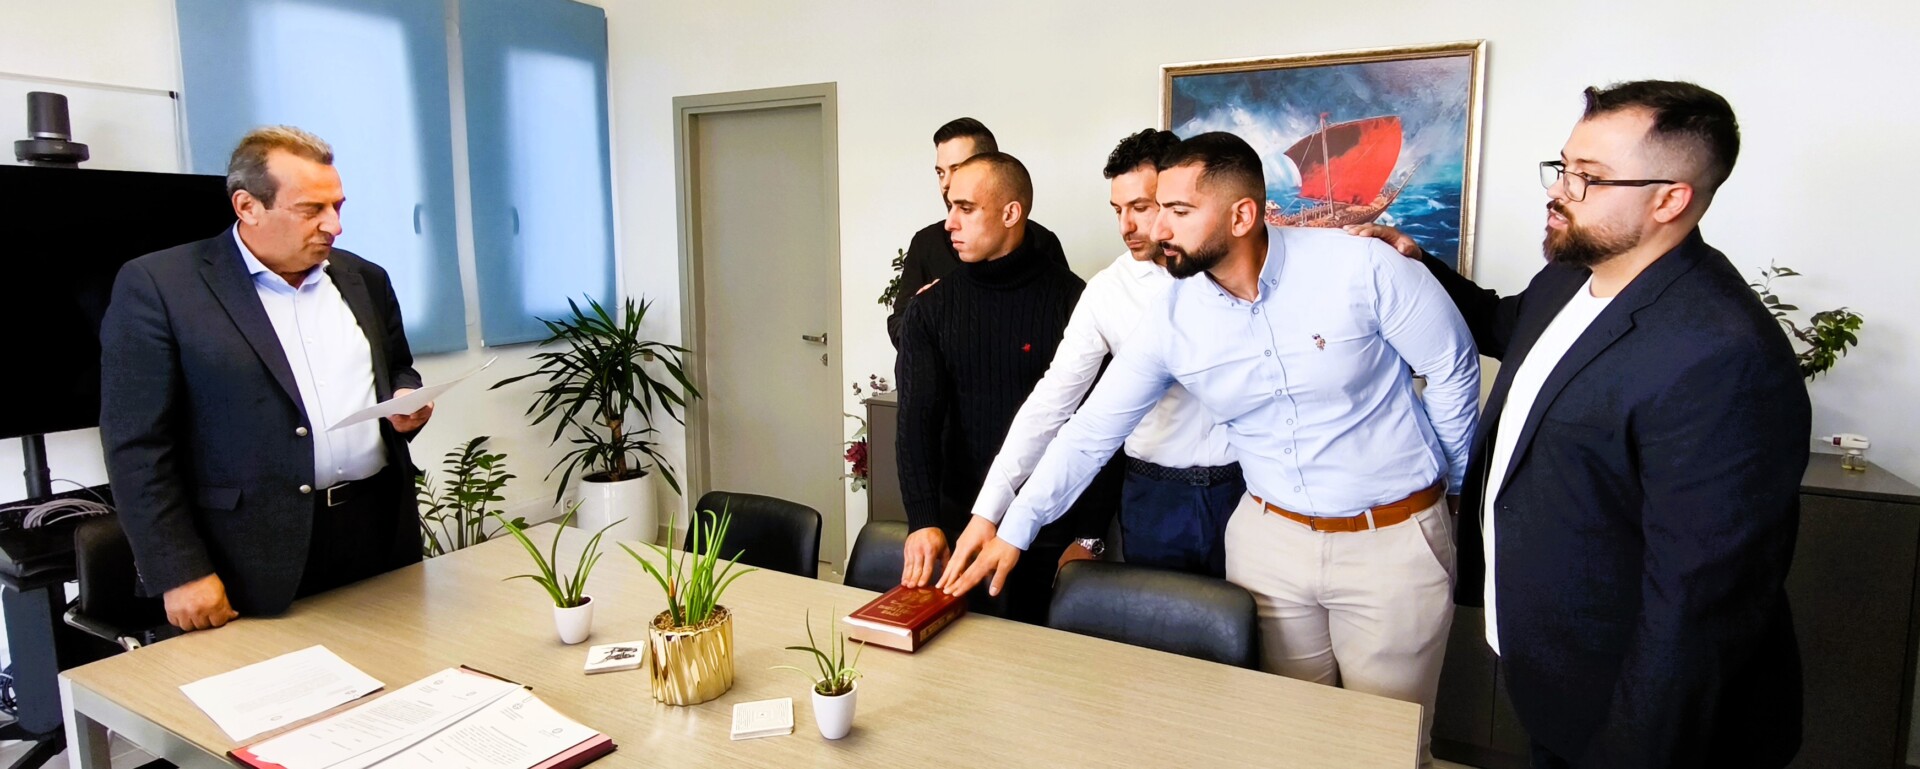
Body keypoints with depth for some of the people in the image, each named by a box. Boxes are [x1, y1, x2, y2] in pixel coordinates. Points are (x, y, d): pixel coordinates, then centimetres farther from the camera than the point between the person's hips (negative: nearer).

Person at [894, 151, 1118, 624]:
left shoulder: (1072, 301, -6)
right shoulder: (931, 310, 3)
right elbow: (917, 420, -8)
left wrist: (1090, 534, -8)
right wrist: (923, 522, -21)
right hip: (960, 526, 3)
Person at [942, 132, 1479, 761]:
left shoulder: (1361, 267, -19)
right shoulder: (1172, 321, -9)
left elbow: (1454, 370, -5)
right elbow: (1093, 428, -5)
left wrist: (1447, 485, 7)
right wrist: (1014, 530, -8)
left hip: (1394, 540, -2)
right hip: (1271, 538, 3)